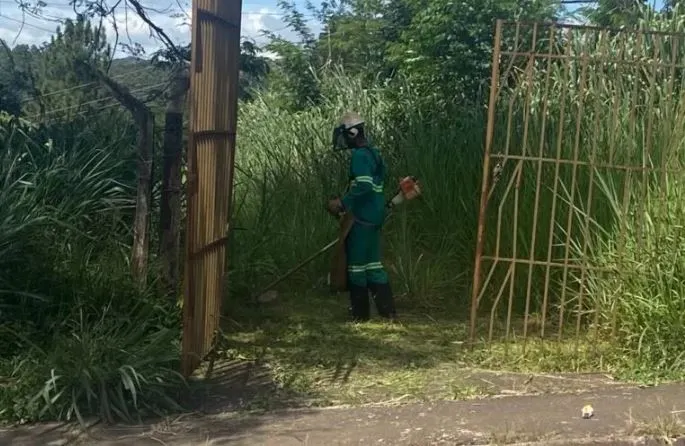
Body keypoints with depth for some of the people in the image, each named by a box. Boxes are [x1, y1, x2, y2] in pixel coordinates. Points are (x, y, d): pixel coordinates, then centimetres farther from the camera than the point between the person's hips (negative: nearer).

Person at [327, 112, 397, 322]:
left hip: (362, 218, -10)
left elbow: (363, 186, -26)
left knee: (357, 263, 0)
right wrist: (346, 203, 21)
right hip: (374, 216, 10)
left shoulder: (360, 155, -15)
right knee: (372, 262, 12)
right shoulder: (373, 153, 16)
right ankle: (388, 310, 11)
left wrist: (342, 203, -18)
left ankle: (360, 313, 8)